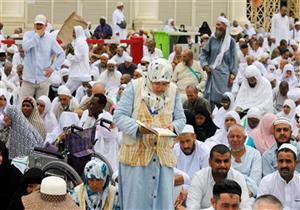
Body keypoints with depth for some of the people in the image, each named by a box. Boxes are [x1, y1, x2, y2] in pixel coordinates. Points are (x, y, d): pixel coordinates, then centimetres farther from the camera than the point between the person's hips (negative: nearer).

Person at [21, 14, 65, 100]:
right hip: (28, 78, -1)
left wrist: (53, 67, -6)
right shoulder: (28, 35, 2)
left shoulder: (50, 39, 3)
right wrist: (37, 35, -14)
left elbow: (61, 54, 5)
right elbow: (25, 47, -19)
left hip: (43, 79, 1)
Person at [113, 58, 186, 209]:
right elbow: (119, 116, -7)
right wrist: (138, 128, -24)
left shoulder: (173, 91, 6)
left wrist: (173, 126, -13)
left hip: (163, 155, 3)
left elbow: (181, 119, 11)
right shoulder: (135, 87, -4)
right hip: (136, 153, -3)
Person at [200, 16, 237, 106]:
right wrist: (205, 65, -3)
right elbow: (204, 52, 13)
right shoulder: (212, 39, 6)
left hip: (224, 74, -3)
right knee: (210, 98, 3)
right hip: (212, 74, 3)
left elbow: (233, 58, -1)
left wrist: (232, 76, -6)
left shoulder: (230, 41, -1)